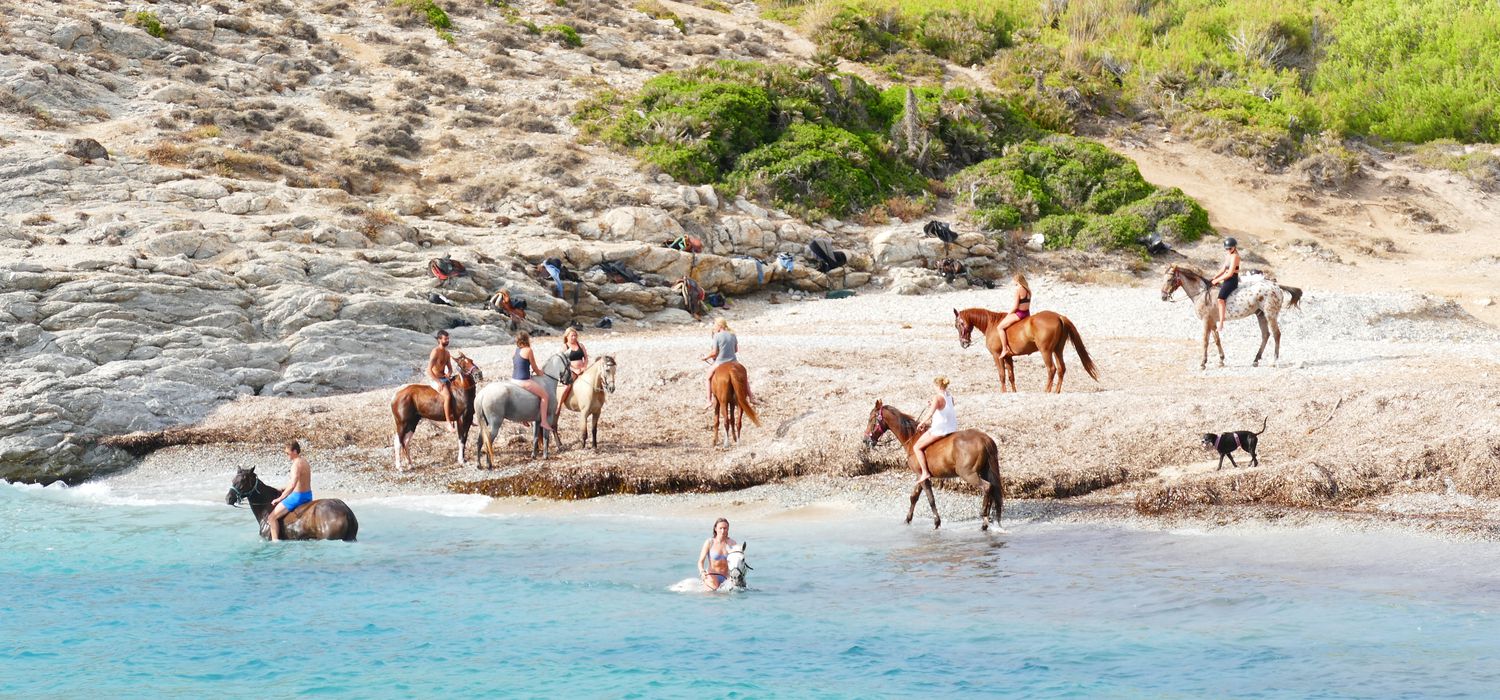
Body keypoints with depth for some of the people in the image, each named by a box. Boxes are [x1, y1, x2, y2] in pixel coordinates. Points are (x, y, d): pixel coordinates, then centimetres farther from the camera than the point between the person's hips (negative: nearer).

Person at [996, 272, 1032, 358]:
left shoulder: (1018, 289, -17)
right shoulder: (1028, 290, 7)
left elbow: (1015, 306, -19)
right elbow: (1027, 304, 14)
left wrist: (1008, 314, -3)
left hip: (1019, 313, -9)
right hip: (1027, 313, 9)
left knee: (1000, 327, -2)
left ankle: (1005, 349, -9)